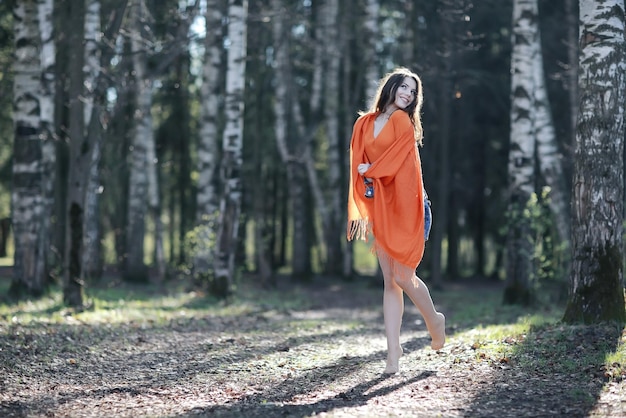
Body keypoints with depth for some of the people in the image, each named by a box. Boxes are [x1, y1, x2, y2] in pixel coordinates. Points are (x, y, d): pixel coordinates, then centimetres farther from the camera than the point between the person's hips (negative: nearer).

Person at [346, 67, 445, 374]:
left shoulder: (404, 122, 0)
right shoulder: (364, 123, 13)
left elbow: (397, 159, -11)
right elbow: (358, 168, 9)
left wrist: (370, 171, 1)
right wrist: (360, 210, 1)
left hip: (402, 206, -4)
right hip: (378, 207, 4)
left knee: (403, 276, -7)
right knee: (390, 280, 2)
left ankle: (434, 320, 21)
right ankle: (393, 350, 1)